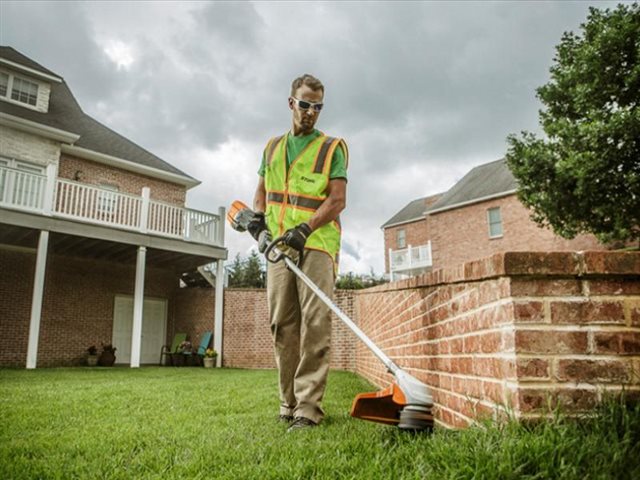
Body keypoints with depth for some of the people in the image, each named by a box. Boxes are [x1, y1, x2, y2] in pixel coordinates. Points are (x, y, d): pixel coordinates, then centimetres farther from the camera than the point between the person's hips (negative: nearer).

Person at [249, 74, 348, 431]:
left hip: (317, 245, -4)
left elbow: (337, 200, -5)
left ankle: (309, 408, -9)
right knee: (283, 326, 4)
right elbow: (262, 193, 24)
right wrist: (259, 226, 5)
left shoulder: (332, 148, 6)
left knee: (315, 324, -12)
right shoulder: (273, 147, 21)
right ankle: (289, 402, 14)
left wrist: (304, 229, -18)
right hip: (279, 247, 5)